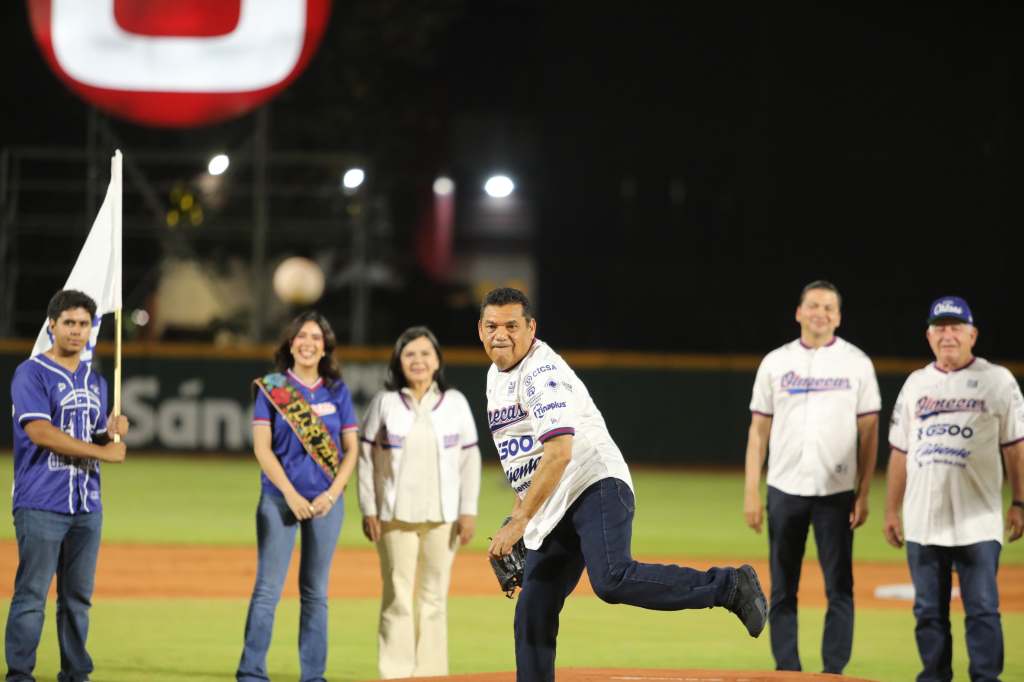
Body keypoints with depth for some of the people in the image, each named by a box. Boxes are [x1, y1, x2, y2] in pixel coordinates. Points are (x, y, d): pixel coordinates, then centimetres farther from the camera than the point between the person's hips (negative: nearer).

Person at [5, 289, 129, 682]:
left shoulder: (95, 381, 18)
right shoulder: (32, 373, -4)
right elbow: (40, 432, -15)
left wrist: (113, 433, -1)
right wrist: (102, 451, -13)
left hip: (87, 505, 7)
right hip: (41, 505, -6)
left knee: (79, 597, 9)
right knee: (32, 594, -7)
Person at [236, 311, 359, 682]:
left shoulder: (337, 392, 8)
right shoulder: (271, 388, 1)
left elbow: (351, 449, 7)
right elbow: (262, 447, -4)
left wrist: (332, 494, -7)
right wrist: (290, 494, -13)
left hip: (325, 501, 2)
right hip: (279, 498, -2)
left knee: (316, 591, 6)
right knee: (268, 588, -7)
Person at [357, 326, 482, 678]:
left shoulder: (455, 403, 4)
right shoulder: (385, 403, 2)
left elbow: (469, 459, 4)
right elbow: (366, 458, 3)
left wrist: (468, 511, -2)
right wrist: (368, 510, -3)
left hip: (442, 516, 1)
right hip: (395, 516, -1)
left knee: (434, 596, 4)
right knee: (397, 596, -1)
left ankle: (431, 673, 8)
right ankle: (395, 674, 1)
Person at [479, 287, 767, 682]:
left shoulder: (543, 372, -12)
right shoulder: (496, 376, 17)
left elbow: (559, 453, -23)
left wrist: (519, 521, -24)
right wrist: (517, 513, 23)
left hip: (596, 486, -9)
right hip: (551, 512, 9)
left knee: (611, 580, -31)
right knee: (532, 617, 3)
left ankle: (730, 586, -21)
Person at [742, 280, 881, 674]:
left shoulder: (856, 363, 3)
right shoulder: (775, 362, 7)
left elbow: (868, 432, 2)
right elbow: (758, 430, 7)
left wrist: (863, 495, -5)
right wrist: (751, 492, 1)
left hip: (836, 493, -2)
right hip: (785, 490, 2)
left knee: (839, 588, -3)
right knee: (782, 589, 4)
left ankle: (833, 674, 1)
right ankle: (787, 673, 9)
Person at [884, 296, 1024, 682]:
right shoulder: (916, 384, 14)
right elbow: (900, 451, 16)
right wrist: (892, 509, 13)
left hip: (977, 523, -4)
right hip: (923, 521, 4)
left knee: (982, 607, -6)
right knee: (928, 609, 7)